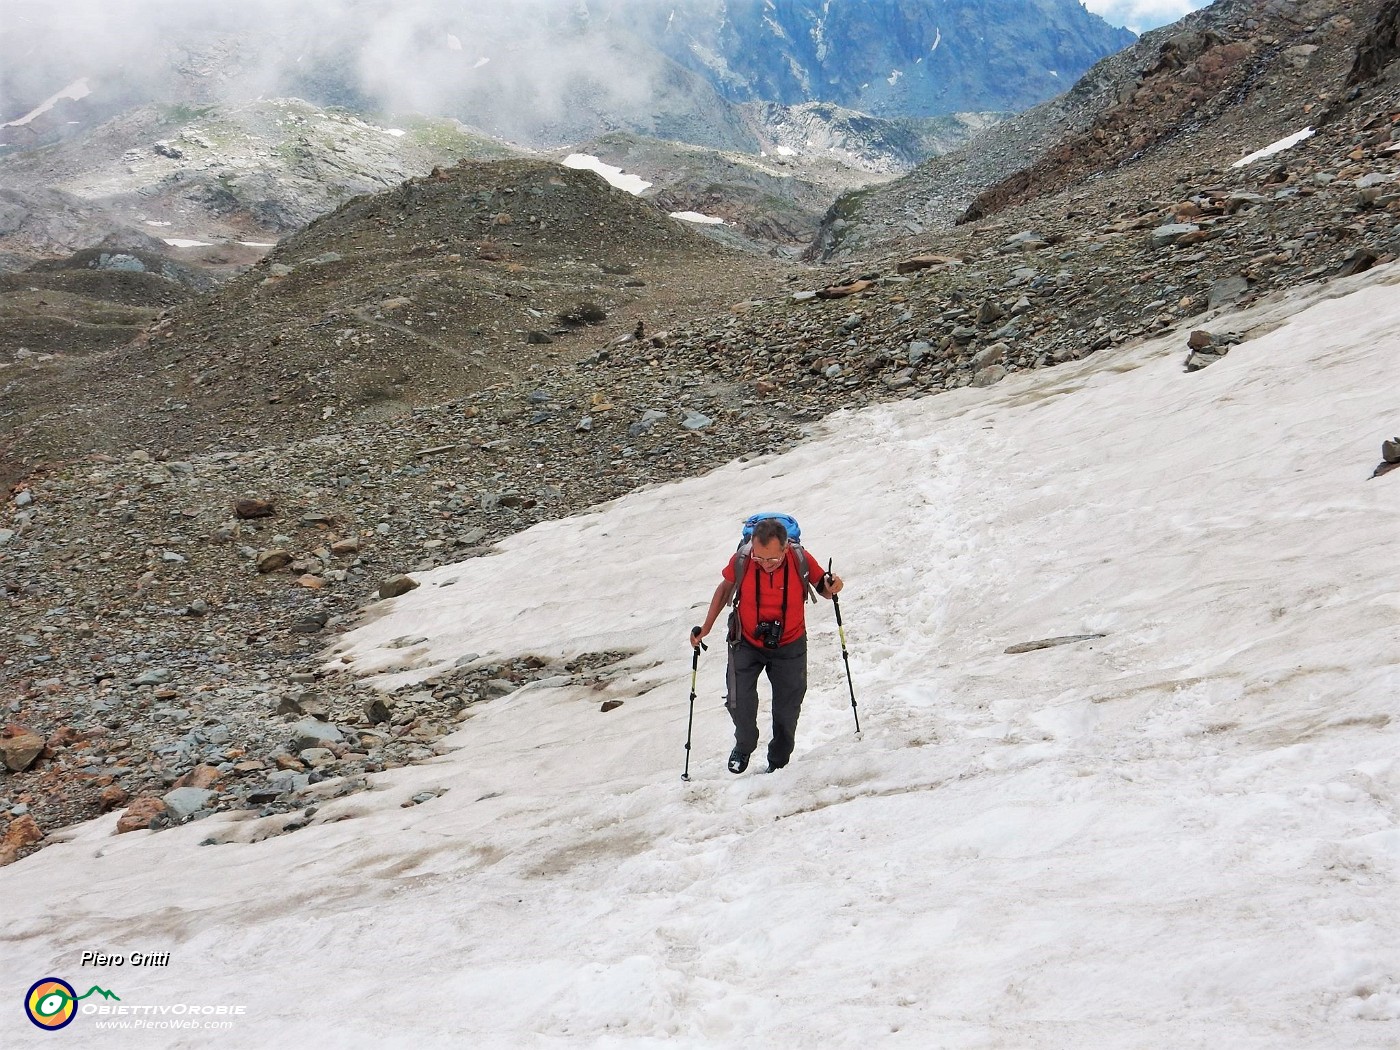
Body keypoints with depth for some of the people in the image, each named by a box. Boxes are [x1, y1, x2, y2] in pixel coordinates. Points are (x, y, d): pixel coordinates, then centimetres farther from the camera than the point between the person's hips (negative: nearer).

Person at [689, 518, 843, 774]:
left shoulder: (801, 559, -23)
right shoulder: (741, 560, -23)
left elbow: (822, 586, -3)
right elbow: (725, 588, -1)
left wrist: (830, 588, -27)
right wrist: (706, 627, -1)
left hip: (789, 646, 1)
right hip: (747, 644, 0)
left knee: (787, 710, 9)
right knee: (739, 702, -11)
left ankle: (778, 762, 34)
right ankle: (744, 746, 21)